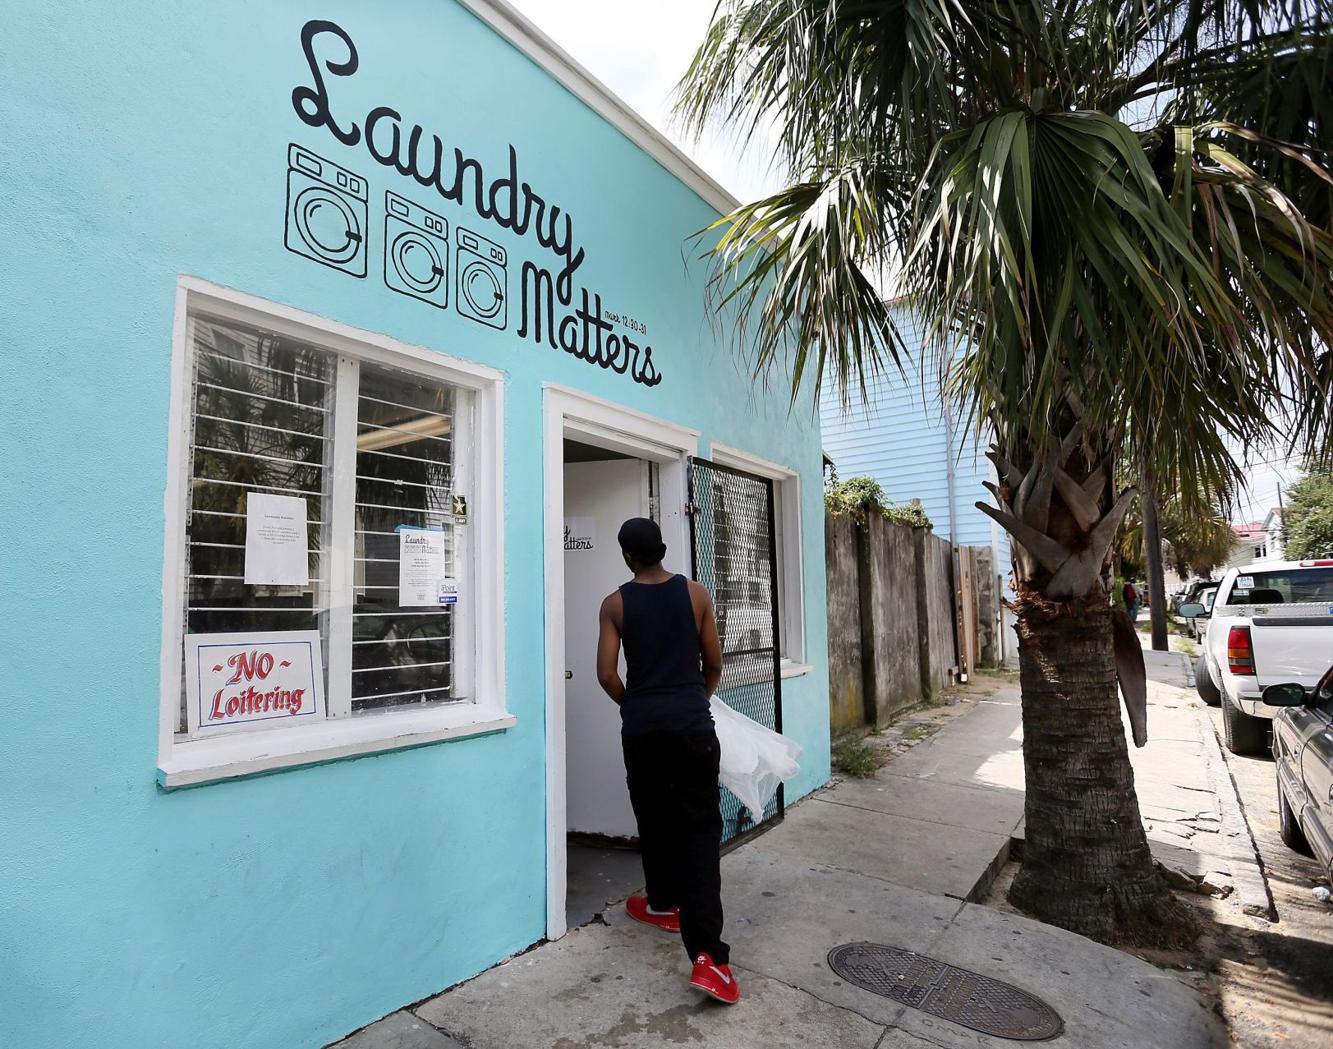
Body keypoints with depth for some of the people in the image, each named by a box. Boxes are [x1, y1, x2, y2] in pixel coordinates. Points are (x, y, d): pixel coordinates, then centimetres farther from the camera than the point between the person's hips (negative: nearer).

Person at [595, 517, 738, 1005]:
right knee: (700, 827, 0)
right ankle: (707, 953, -7)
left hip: (642, 725, 1)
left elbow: (607, 674, -4)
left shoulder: (615, 604, 0)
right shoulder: (696, 594, 1)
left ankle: (663, 904, 39)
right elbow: (714, 665, 6)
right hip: (691, 721, -1)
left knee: (655, 819, 20)